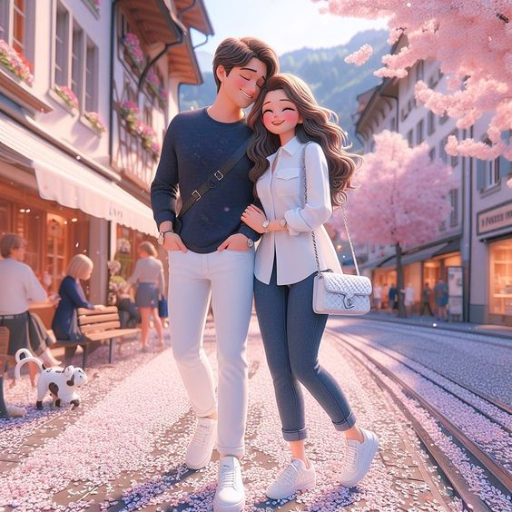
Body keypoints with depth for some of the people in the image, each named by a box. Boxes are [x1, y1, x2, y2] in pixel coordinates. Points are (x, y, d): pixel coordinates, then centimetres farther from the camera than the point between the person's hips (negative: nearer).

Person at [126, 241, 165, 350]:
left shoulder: (141, 262, -7)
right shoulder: (158, 263, 7)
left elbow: (134, 277, -11)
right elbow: (161, 280, 9)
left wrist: (126, 284, 6)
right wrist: (161, 292, 14)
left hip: (144, 289, -4)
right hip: (154, 289, 4)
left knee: (145, 318, -1)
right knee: (155, 316, 17)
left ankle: (145, 344, 2)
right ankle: (161, 339, 15)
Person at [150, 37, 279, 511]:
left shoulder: (255, 135, 3)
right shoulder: (183, 125, 6)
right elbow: (162, 186, 12)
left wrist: (249, 232, -9)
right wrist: (166, 229, -4)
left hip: (234, 257, -2)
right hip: (186, 256, 2)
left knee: (231, 356, -5)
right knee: (184, 349, 8)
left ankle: (230, 463, 5)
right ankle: (207, 415, 37)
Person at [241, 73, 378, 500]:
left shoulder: (310, 150, -2)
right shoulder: (265, 158, 19)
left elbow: (318, 211, -14)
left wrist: (268, 226, -6)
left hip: (307, 265, -6)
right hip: (269, 268, 7)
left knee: (303, 366, -7)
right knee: (279, 369, 3)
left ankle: (358, 438, 18)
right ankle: (299, 464, 15)